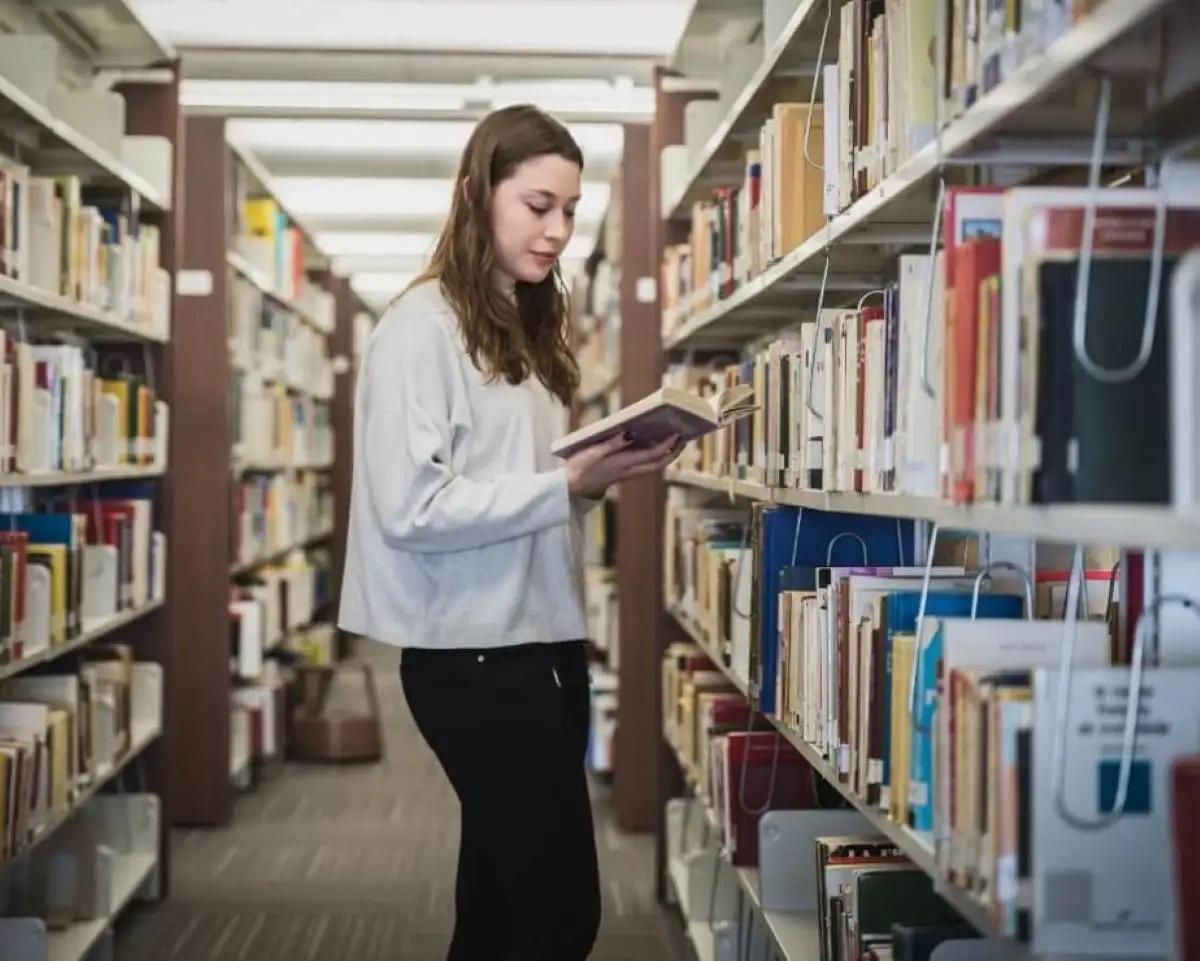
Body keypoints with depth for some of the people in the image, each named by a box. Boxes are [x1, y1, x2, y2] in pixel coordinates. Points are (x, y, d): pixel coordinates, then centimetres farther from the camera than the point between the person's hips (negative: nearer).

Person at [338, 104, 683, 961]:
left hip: (543, 643, 8)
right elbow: (411, 509, -19)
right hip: (473, 655, -8)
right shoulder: (423, 325, -10)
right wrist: (568, 485, -22)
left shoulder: (533, 328, 16)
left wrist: (603, 476, 1)